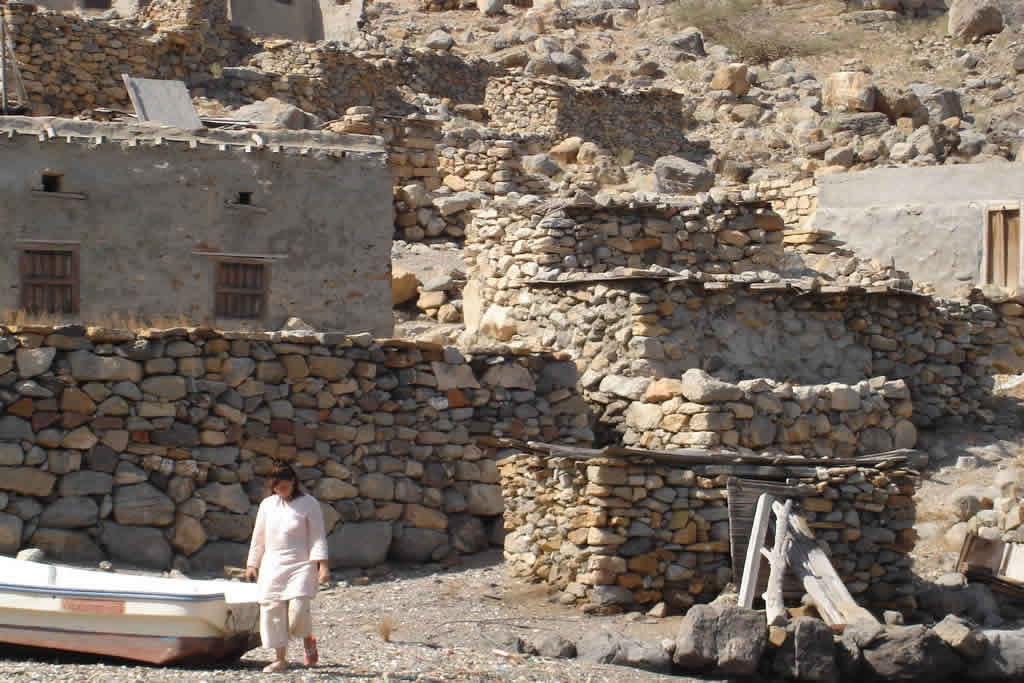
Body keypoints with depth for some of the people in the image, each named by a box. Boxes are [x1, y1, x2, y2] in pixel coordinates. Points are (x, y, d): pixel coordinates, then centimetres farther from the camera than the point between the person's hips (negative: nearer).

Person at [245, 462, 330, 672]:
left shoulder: (309, 504, -1)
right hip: (272, 566, 4)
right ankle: (280, 659, 9)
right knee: (271, 610, -2)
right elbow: (258, 537, 18)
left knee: (298, 608, -19)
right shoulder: (267, 505, 10)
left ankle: (308, 641, 11)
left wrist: (323, 565, -12)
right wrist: (251, 564, 16)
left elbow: (318, 537, -3)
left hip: (301, 566, -4)